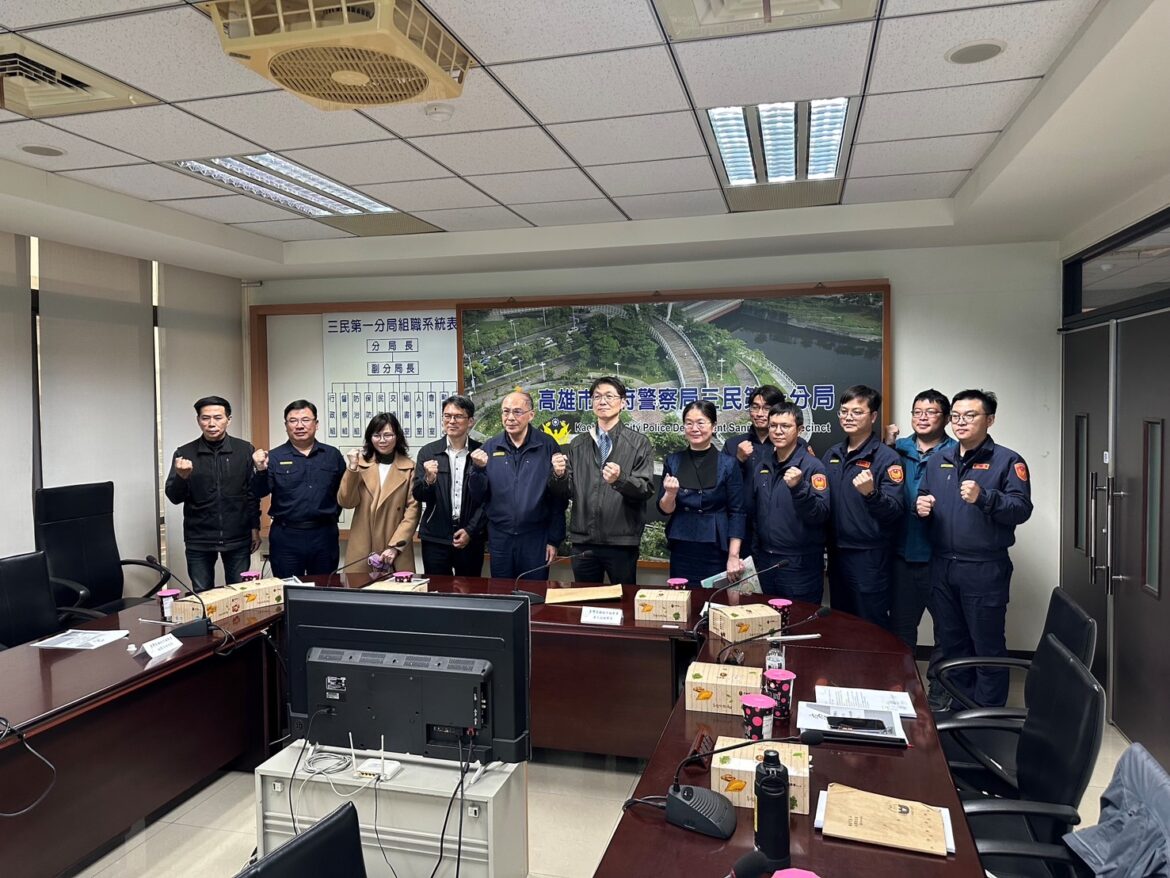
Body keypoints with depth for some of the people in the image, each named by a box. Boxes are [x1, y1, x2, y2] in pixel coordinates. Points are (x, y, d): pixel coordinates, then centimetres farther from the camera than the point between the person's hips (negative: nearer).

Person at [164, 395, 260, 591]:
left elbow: (253, 492, 3)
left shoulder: (245, 450, -2)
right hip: (198, 540, 0)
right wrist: (182, 476, -22)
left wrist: (255, 528, 3)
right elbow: (174, 497, -2)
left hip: (238, 538, 0)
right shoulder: (184, 453, -1)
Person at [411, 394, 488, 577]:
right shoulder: (428, 452, 3)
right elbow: (418, 495, 2)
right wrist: (428, 479, -19)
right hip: (435, 539, 1)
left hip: (471, 538, 0)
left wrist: (471, 531, -5)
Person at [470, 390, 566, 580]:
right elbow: (479, 494, 5)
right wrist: (478, 469, -14)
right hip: (499, 536, 3)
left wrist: (554, 539, -4)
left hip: (536, 536, -3)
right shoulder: (490, 447, 3)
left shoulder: (547, 446, -6)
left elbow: (558, 498, -3)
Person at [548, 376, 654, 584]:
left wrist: (621, 479, -26)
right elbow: (567, 492, 7)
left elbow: (647, 489, -9)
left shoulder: (639, 443, 0)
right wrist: (559, 475, -13)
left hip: (622, 541, -3)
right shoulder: (578, 444, 10)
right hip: (583, 542, 3)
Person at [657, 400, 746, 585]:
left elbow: (737, 513, -4)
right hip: (681, 551, 2)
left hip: (716, 552, -2)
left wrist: (733, 556, -11)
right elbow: (665, 509, 4)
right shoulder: (673, 461, 3)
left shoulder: (729, 464, -4)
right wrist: (670, 494, -18)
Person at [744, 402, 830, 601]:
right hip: (764, 560, 5)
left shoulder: (812, 466, -12)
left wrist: (799, 487, -31)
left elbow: (821, 515, -19)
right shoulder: (760, 460, 5)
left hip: (800, 564, -5)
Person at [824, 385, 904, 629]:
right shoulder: (833, 455, 9)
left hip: (870, 557, -6)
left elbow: (895, 511, -16)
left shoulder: (886, 457, -11)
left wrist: (871, 494, -33)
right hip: (837, 553, 6)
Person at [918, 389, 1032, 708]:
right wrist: (921, 507, -2)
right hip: (941, 566, 6)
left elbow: (1022, 509, -15)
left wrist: (984, 497, -29)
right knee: (950, 643, 17)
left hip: (985, 570, -6)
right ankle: (958, 708, 32)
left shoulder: (1007, 461, -6)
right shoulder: (938, 461, 12)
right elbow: (923, 500, 20)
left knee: (988, 646, 4)